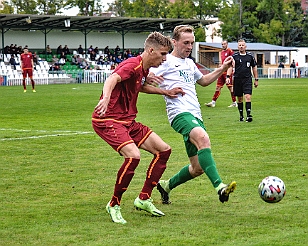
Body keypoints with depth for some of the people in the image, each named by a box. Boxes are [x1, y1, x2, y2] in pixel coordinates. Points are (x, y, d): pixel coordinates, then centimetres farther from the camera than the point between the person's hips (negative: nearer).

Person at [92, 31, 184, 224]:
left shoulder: (144, 69, 10)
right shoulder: (132, 66, -19)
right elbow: (112, 79, -40)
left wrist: (165, 92, 30)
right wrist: (106, 98, -60)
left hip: (128, 121, 10)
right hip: (108, 120, -10)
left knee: (164, 150, 6)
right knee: (133, 156, -30)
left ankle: (144, 198, 13)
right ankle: (114, 205, -12)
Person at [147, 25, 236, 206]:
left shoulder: (190, 63, 26)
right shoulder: (165, 62, 2)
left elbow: (203, 81, 43)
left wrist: (222, 69, 30)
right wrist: (149, 78, -31)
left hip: (196, 116, 9)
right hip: (180, 113, -9)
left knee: (198, 168, 5)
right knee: (203, 138, -37)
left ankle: (166, 185, 29)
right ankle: (220, 187, -48)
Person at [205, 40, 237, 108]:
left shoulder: (230, 51, -8)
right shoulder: (222, 52, 17)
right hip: (222, 71, 8)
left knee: (230, 87, -5)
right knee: (218, 86, 6)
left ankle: (234, 103, 2)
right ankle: (213, 102, 6)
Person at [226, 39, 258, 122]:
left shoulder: (250, 56, 6)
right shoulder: (234, 56, 2)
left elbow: (254, 68, 14)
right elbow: (230, 66, -3)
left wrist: (256, 79, 14)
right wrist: (228, 76, -18)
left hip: (247, 79, 0)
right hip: (237, 79, 1)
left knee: (248, 96, -14)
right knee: (239, 98, 7)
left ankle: (249, 115, -18)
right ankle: (241, 115, 18)